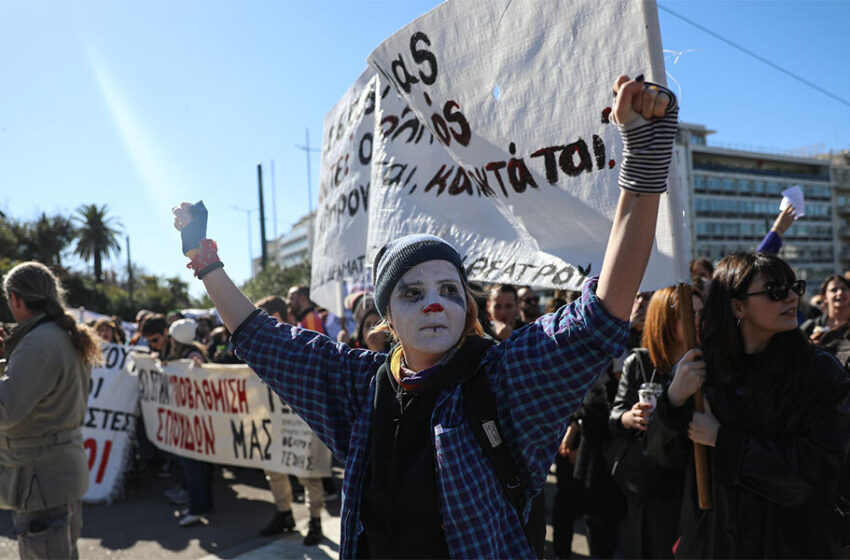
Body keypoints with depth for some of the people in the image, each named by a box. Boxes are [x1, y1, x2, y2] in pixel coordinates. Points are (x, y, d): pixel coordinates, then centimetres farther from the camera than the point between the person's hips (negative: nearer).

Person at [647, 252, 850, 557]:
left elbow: (818, 467, -18)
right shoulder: (698, 366, -8)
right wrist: (675, 398, -24)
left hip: (793, 541, -1)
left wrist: (721, 439, -17)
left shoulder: (821, 370, -11)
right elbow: (661, 454, -6)